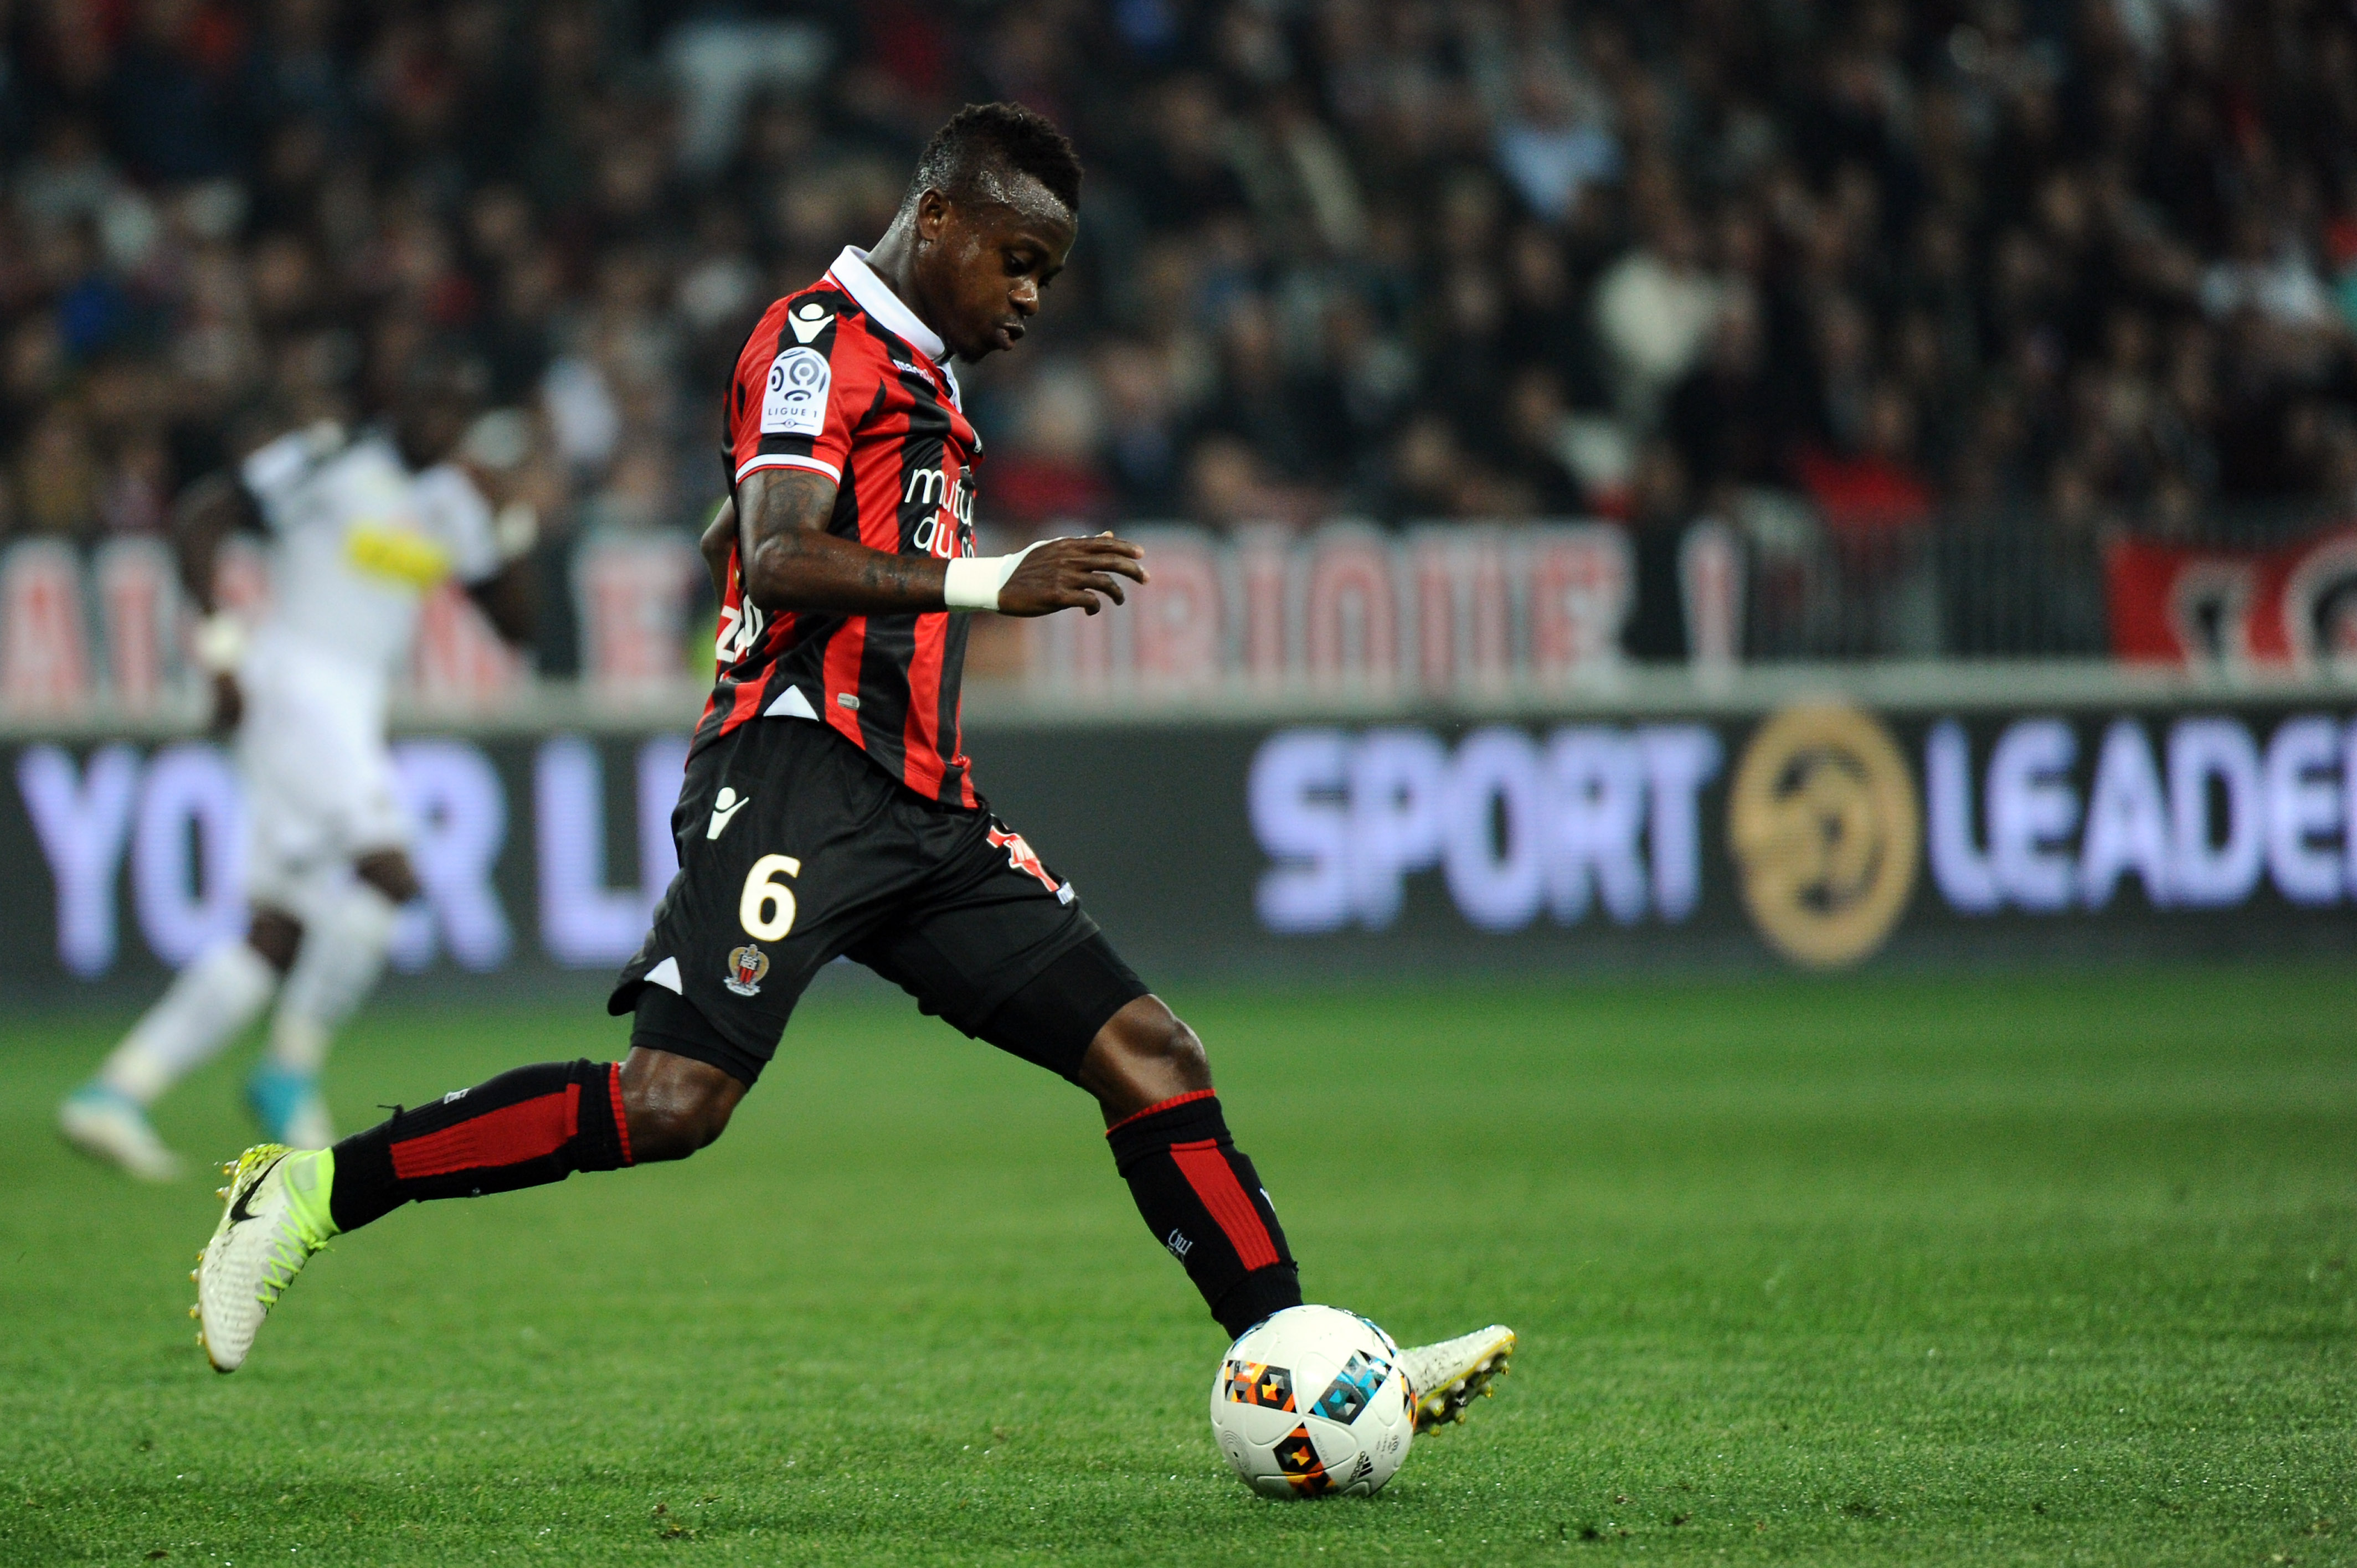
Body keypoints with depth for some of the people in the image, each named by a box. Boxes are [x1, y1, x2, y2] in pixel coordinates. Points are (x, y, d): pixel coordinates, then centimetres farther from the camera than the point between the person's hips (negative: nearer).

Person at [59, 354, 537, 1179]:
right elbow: (199, 514, -7)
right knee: (387, 876, -23)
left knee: (279, 939, 1)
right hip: (297, 683, -8)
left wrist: (509, 531, 3)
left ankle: (116, 1091, 1)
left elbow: (516, 622, 20)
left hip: (354, 708, 8)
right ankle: (290, 1073, -11)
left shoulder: (454, 502, 16)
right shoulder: (331, 460, -5)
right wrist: (222, 647, -13)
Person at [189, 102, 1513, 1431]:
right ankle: (314, 1195, -11)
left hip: (920, 817, 9)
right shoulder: (823, 341, -3)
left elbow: (731, 551, 36)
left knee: (1148, 1052, -1)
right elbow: (777, 560, -19)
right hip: (799, 781, -9)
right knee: (675, 1100, -22)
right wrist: (994, 582, -27)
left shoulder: (920, 374, 26)